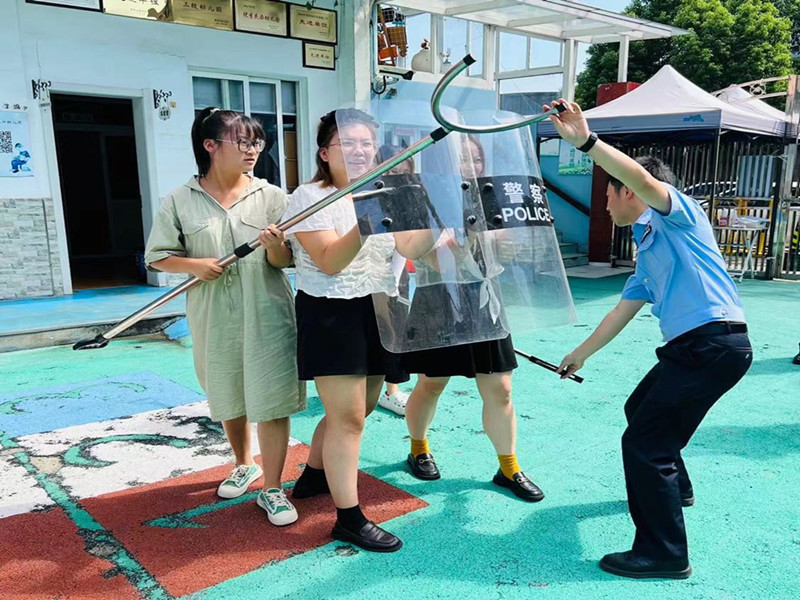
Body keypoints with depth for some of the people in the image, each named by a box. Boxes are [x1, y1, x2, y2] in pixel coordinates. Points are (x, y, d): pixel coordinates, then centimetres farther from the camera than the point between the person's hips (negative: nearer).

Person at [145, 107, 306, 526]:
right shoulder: (179, 201, -1)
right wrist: (194, 264, -16)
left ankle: (272, 489, 12)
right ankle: (244, 465, 42)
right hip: (213, 319, 2)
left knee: (271, 400, -2)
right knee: (228, 397, 18)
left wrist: (274, 246, -24)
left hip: (267, 315, -1)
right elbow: (157, 257, 3)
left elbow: (286, 261, -2)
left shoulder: (271, 196, -1)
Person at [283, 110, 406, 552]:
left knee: (357, 409, 17)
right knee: (348, 417, -6)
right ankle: (349, 519, 7)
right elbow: (330, 261, -20)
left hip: (378, 314, 8)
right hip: (331, 315, -8)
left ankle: (313, 477, 39)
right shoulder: (309, 196, -9)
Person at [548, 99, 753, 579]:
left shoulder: (675, 213, -3)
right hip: (692, 347, 10)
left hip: (714, 344, -10)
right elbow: (622, 311, 28)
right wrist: (579, 356, 34)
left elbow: (643, 178, -28)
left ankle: (665, 555, 4)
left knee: (643, 442, -8)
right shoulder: (649, 250, 22)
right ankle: (675, 487, 51)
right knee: (640, 410, 28)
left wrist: (586, 140, -32)